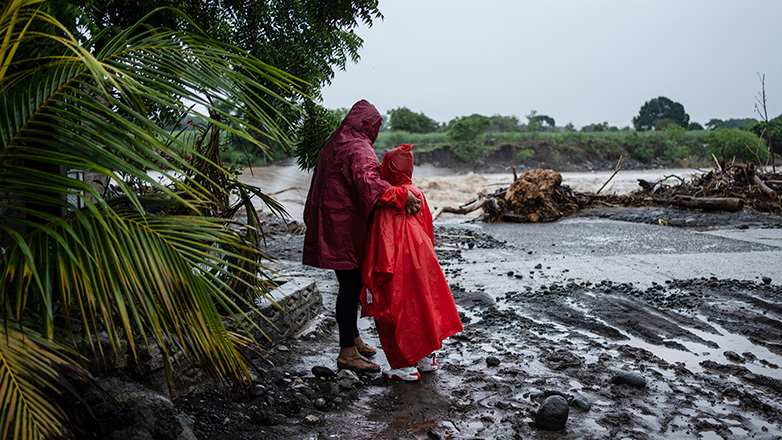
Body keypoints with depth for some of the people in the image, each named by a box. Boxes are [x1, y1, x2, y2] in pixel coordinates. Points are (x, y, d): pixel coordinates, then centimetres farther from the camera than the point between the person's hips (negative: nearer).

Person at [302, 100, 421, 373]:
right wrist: (400, 195, -33)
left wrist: (312, 219, 29)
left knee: (352, 284, 18)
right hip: (346, 228, -10)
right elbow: (368, 181, -31)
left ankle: (353, 339, 30)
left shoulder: (332, 147, 18)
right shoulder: (358, 148, -13)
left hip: (332, 225, 10)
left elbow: (317, 188, 23)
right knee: (350, 286, -5)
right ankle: (347, 353, 0)